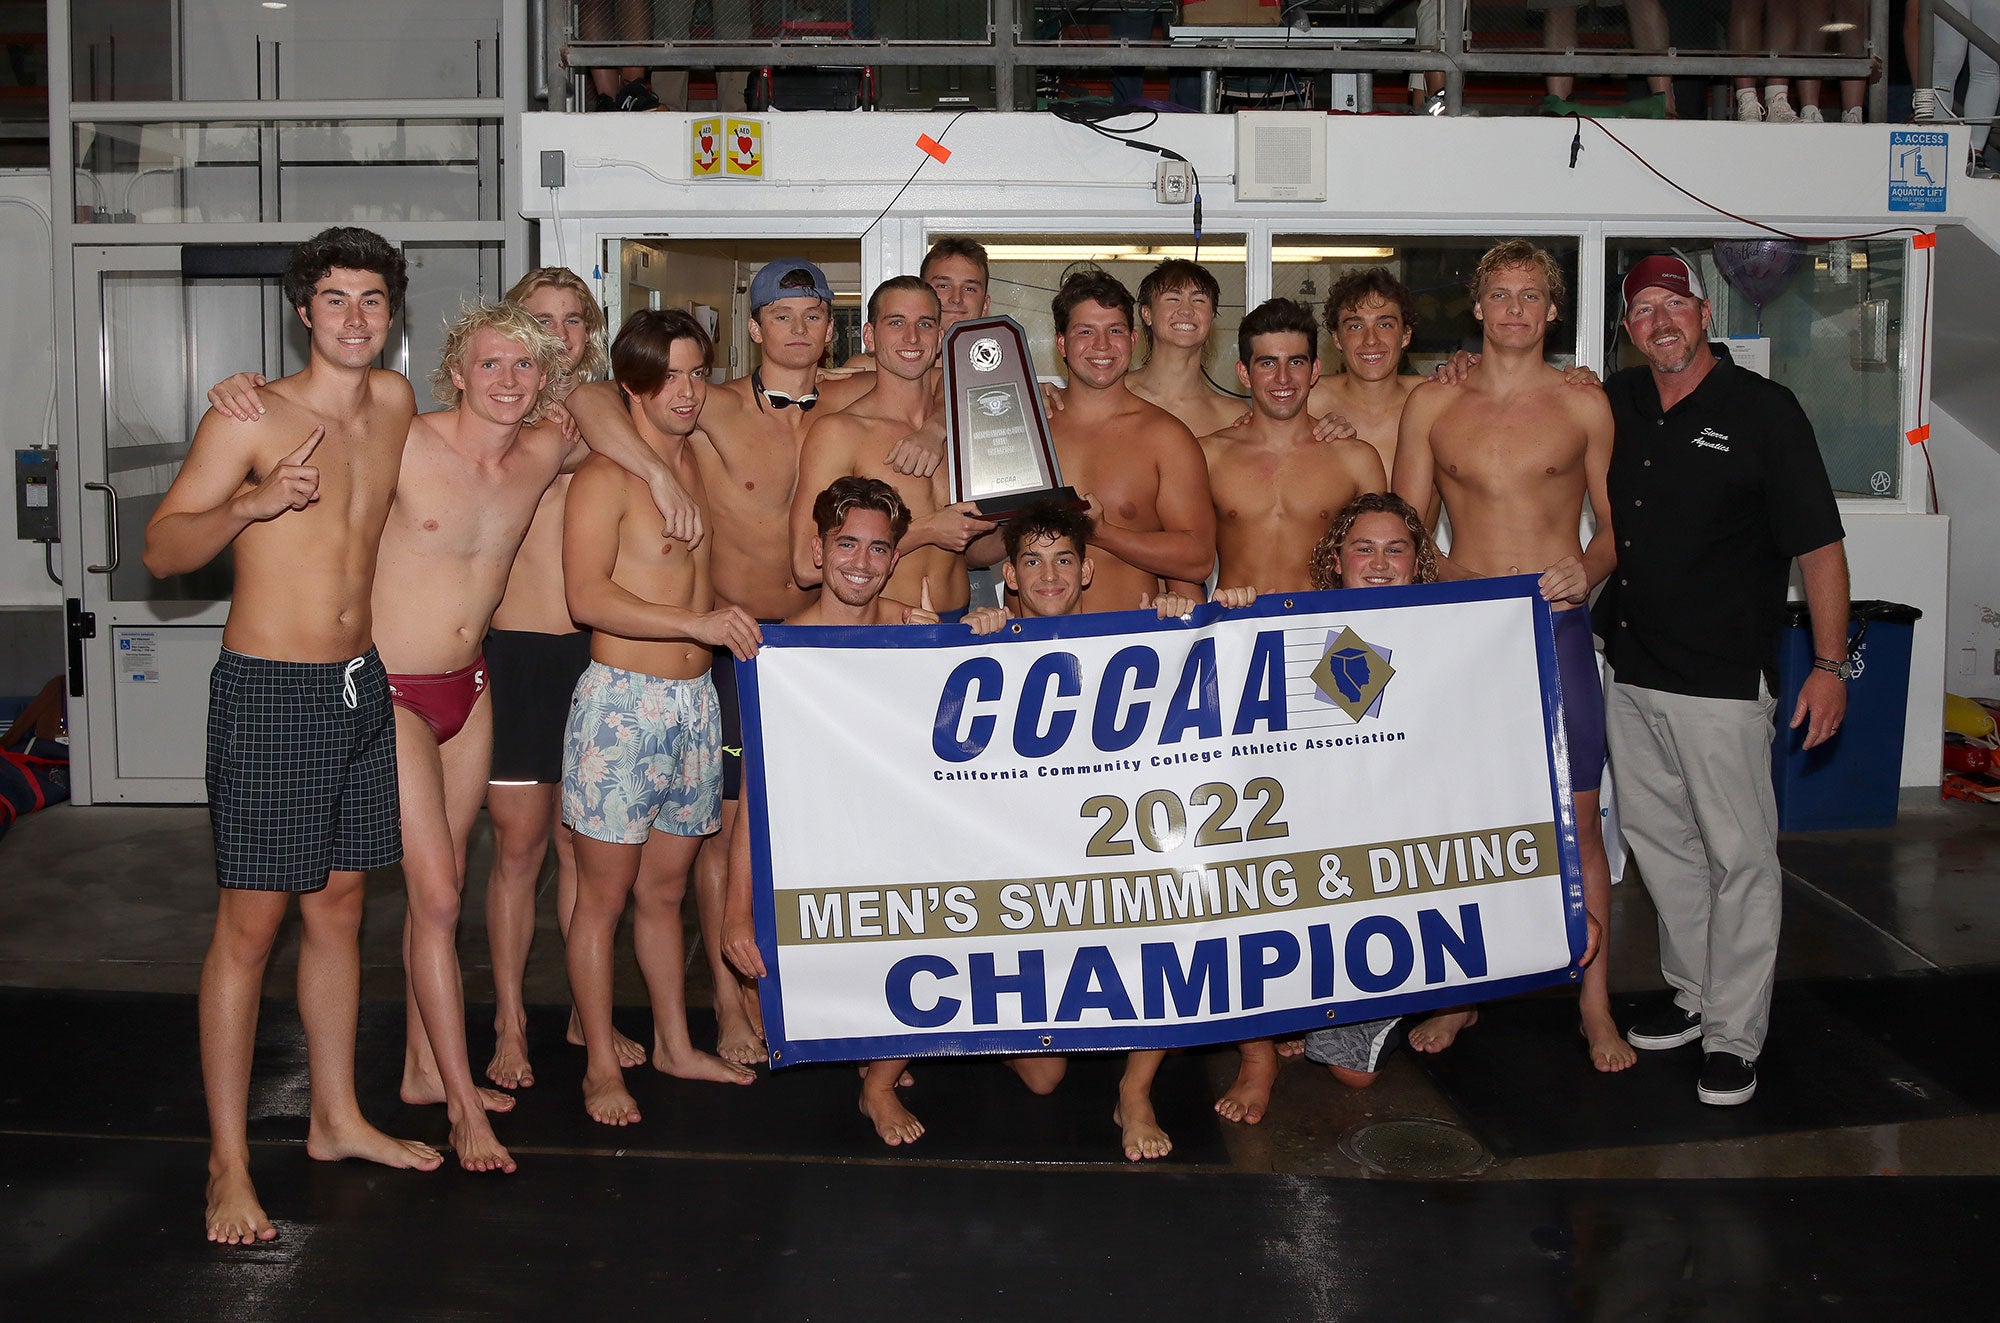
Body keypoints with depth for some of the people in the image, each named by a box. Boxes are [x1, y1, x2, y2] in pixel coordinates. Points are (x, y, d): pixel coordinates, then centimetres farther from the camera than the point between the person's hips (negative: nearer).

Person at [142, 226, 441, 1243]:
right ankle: (228, 1164, 6)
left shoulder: (395, 403, 7)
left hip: (362, 685, 6)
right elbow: (161, 551, -11)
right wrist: (253, 503, -27)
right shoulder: (249, 417, -11)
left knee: (338, 905, 14)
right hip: (269, 691, -6)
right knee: (250, 922, -3)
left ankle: (336, 1118, 27)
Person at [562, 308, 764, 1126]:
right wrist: (696, 622, -26)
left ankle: (675, 1044, 28)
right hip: (622, 698, -7)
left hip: (696, 700, 7)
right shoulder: (605, 476, -9)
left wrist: (736, 627, 14)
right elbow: (586, 596, -20)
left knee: (664, 888, 17)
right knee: (605, 894, 1)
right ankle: (601, 1067, 12)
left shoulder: (699, 463, 13)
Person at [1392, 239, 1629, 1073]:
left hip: (1556, 629, -1)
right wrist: (1442, 579, -7)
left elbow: (1616, 522, 8)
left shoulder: (1584, 406, 4)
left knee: (1577, 821, 0)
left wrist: (1589, 569, -12)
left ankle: (1595, 1005, 11)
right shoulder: (1431, 406, 6)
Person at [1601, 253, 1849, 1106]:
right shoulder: (1613, 404, 8)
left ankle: (1734, 1035, 8)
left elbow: (1818, 545, -7)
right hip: (1630, 673, 6)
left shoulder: (1762, 411, -7)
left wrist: (1829, 664, -12)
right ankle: (1695, 994, 31)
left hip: (1722, 681, -6)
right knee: (1658, 841, 15)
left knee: (1738, 854, -1)